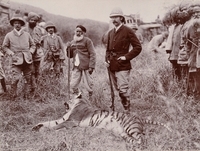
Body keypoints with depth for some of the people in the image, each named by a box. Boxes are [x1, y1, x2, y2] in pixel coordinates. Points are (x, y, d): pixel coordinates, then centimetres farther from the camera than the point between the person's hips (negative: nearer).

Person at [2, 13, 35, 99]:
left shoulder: (27, 34, 9)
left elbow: (33, 45, 19)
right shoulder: (9, 35, 3)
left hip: (28, 60, 3)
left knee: (29, 79, 6)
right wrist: (11, 54, -4)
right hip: (16, 61, -3)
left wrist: (30, 52, 3)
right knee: (15, 79, -12)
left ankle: (27, 96, 18)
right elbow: (4, 47, 9)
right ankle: (13, 97, 3)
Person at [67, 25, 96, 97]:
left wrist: (91, 66, -14)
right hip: (76, 67, 5)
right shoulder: (72, 42, 15)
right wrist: (68, 48, -2)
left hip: (85, 67, -5)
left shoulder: (87, 40, -1)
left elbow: (92, 54, -6)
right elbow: (70, 55, 19)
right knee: (73, 85, 1)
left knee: (88, 85, -2)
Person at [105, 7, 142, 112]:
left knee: (123, 89, -10)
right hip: (112, 66, 7)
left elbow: (138, 47, -6)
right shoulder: (110, 33, 15)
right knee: (118, 89, 12)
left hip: (122, 66, -7)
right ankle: (125, 108, 23)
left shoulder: (127, 31, -4)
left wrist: (126, 57, -13)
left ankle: (127, 110, 1)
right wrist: (106, 59, 7)